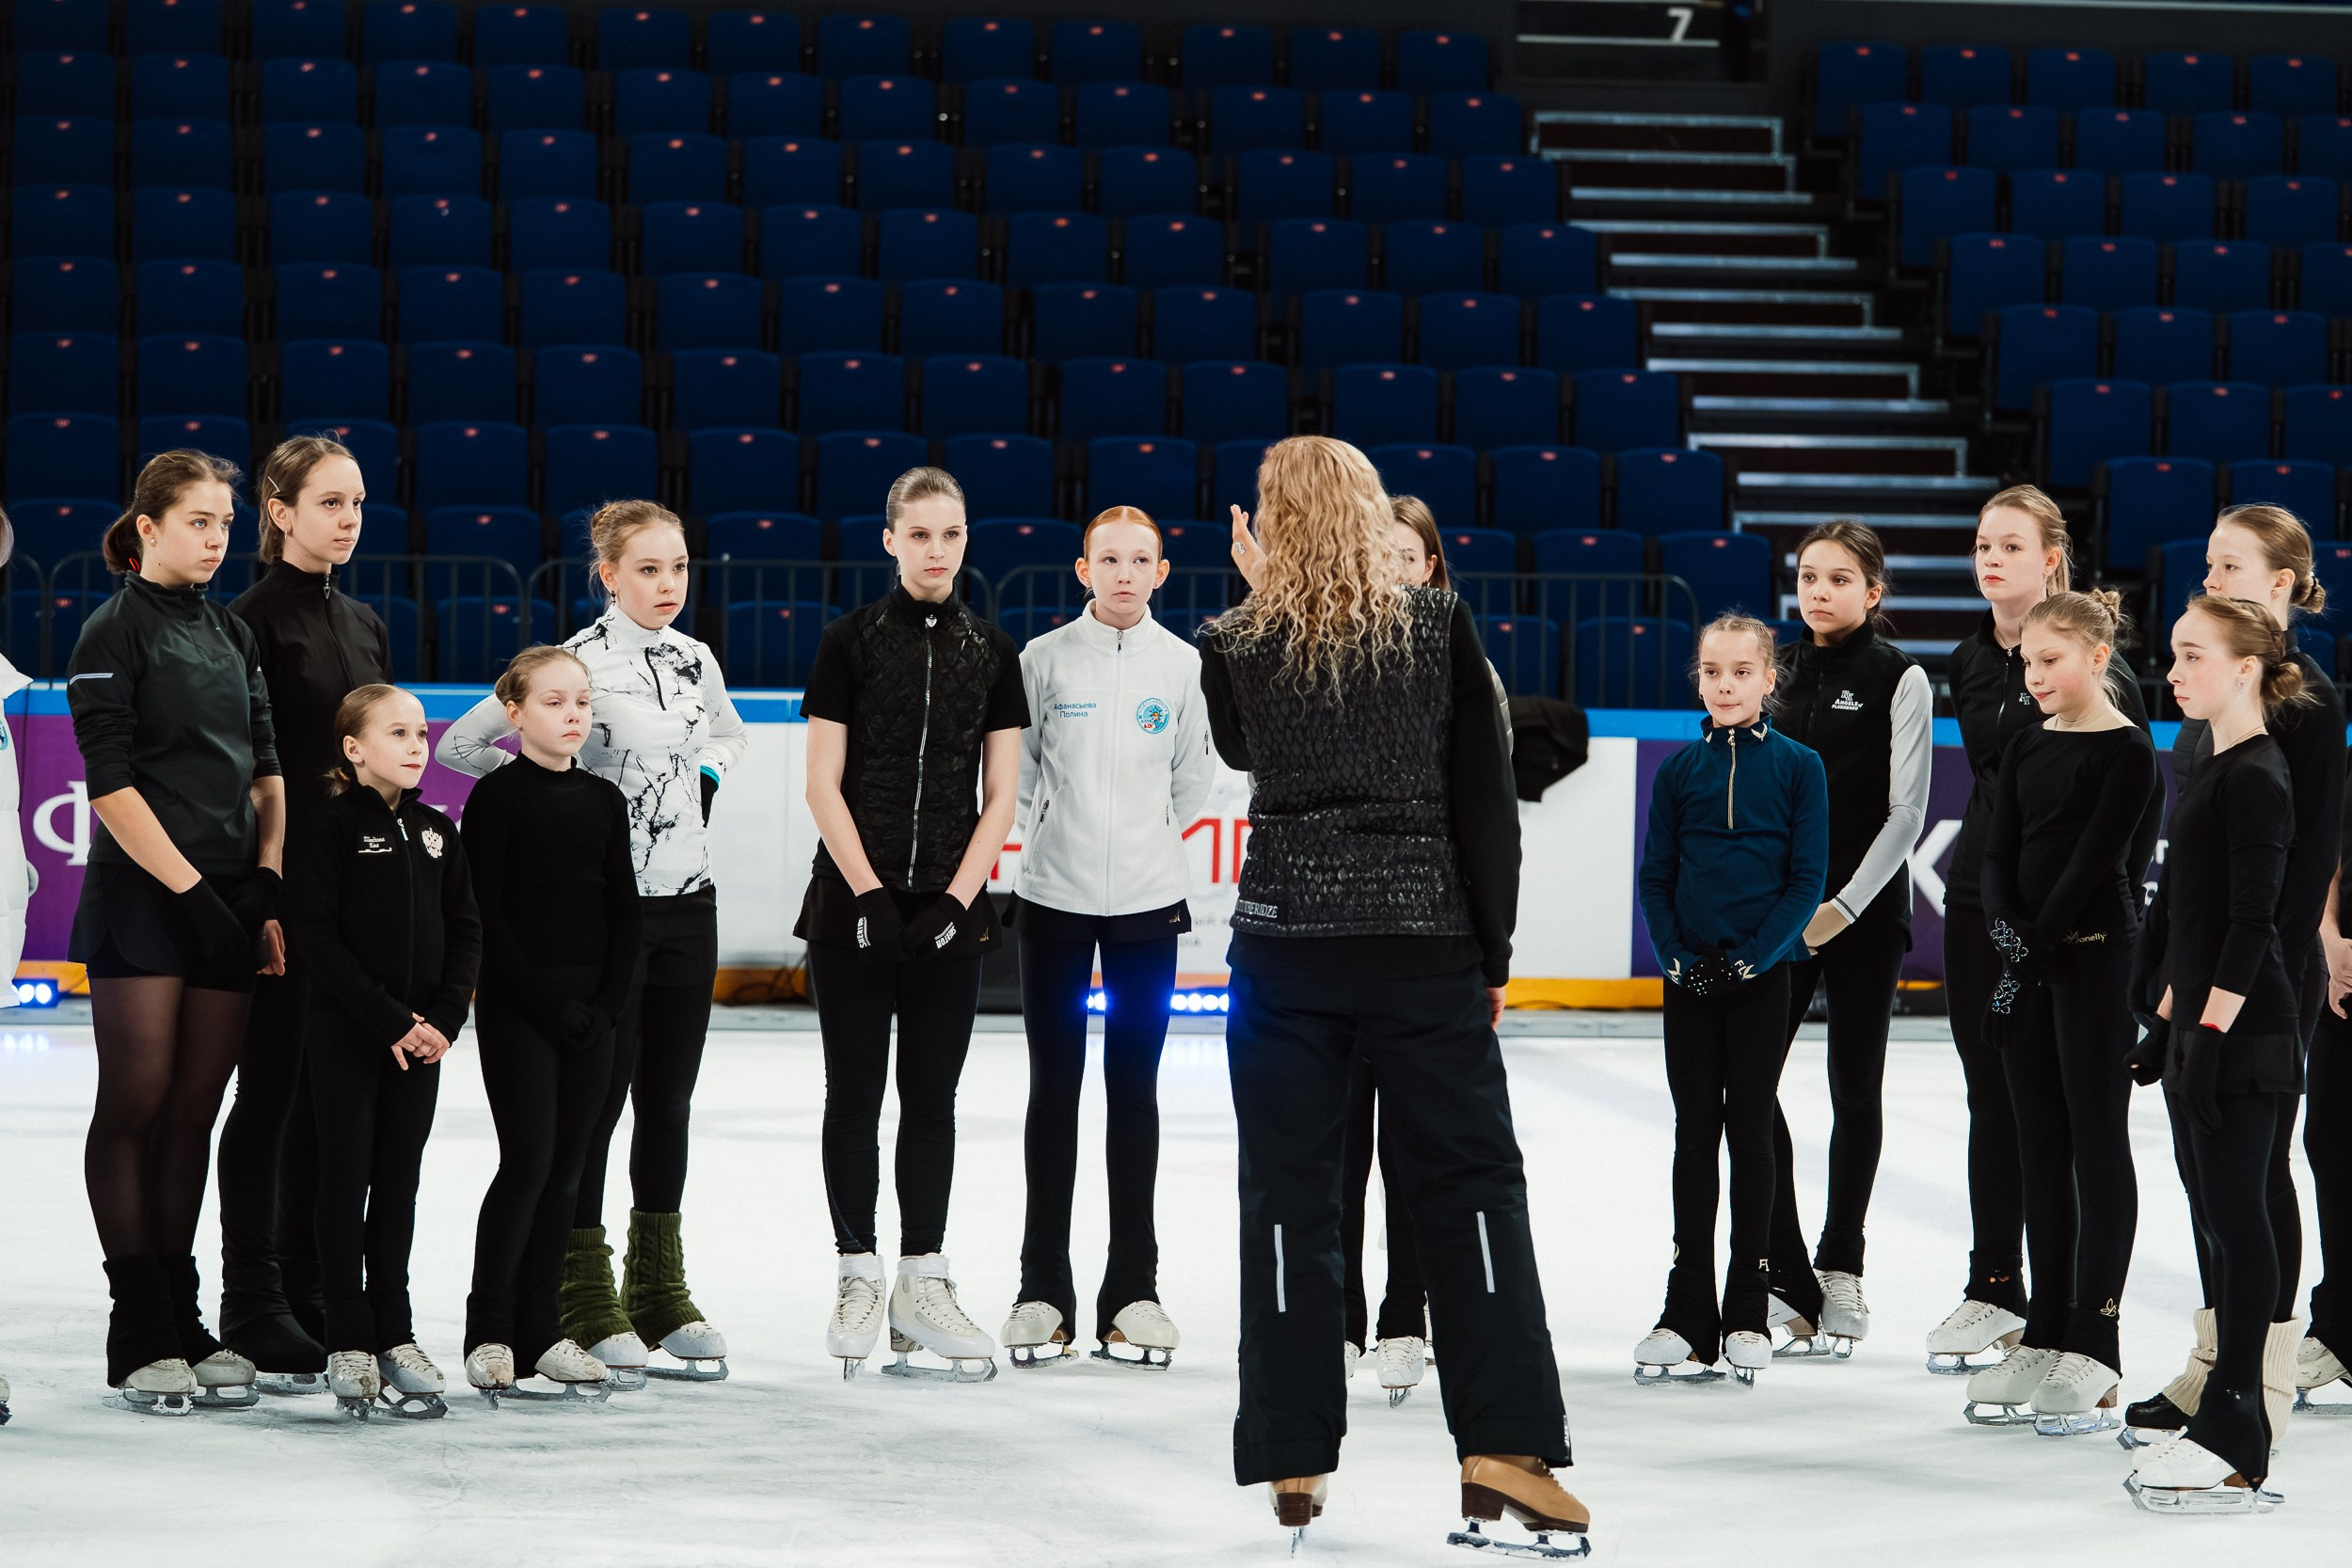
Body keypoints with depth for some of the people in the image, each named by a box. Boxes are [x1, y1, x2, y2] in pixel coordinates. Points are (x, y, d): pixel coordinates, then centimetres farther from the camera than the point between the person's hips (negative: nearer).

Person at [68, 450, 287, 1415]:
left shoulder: (232, 636, 15)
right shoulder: (116, 632, -5)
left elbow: (266, 769, 14)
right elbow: (111, 784, -11)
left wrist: (266, 884, 0)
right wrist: (193, 891, -15)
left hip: (227, 902, 6)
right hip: (139, 901, -6)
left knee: (195, 1110, 7)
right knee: (136, 1106, -4)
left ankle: (182, 1323, 11)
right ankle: (140, 1337, -1)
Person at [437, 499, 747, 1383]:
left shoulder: (695, 661, 8)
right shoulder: (579, 663, -10)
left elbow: (728, 734, 30)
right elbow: (457, 745, -10)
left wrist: (702, 782, 12)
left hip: (688, 904, 6)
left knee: (668, 1102, 10)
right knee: (598, 1098, -2)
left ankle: (660, 1292, 19)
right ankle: (584, 1301, 6)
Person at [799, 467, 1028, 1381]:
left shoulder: (991, 653, 6)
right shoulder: (851, 642, -2)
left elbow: (999, 796, 5)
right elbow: (823, 784, -4)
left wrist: (958, 899, -7)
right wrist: (868, 893, -11)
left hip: (950, 908, 2)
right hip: (854, 903, -2)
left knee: (932, 1093, 5)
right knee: (855, 1091, 2)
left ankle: (922, 1281, 11)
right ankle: (857, 1278, 8)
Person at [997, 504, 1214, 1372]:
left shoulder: (1182, 666, 2)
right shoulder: (1045, 658, -2)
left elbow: (1192, 779, 12)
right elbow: (1013, 765, 8)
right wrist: (1052, 835, 9)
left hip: (1148, 901, 1)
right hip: (1054, 901, -1)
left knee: (1135, 1090, 4)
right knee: (1054, 1088, 3)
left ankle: (1134, 1291, 9)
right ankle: (1043, 1290, 9)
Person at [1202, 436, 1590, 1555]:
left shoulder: (1236, 646, -1)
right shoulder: (1440, 631, -2)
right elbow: (1485, 801, -1)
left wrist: (1262, 597, 21)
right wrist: (1492, 952, 7)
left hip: (1284, 942, 1)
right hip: (1423, 946, -1)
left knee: (1289, 1194, 7)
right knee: (1469, 1181, 4)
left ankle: (1295, 1463, 8)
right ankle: (1503, 1445, -4)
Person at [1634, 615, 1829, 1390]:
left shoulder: (1798, 767, -1)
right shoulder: (1680, 771, 5)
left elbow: (1808, 878, -4)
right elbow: (1655, 876, 6)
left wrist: (1757, 954, -14)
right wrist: (1673, 953, -8)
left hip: (1761, 976, -2)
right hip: (1689, 978, 2)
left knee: (1750, 1134, 2)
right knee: (1694, 1136, 5)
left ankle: (1747, 1316, 8)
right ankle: (1687, 1318, 9)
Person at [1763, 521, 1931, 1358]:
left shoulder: (1898, 678, -4)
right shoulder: (1779, 671, 9)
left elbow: (1907, 809, -7)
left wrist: (1846, 905, -14)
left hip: (1866, 907, -4)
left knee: (1854, 1087, 4)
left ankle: (1839, 1271, 15)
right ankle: (1787, 1273, -3)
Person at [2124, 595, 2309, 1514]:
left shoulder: (2257, 778, -13)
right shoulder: (2214, 773, 16)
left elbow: (2251, 921, -18)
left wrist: (2211, 1032, -20)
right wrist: (2168, 1016, 21)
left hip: (2245, 1034, -10)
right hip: (2201, 1027, 10)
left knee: (2238, 1222, -8)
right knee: (2217, 1224, 11)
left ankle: (2237, 1449, -6)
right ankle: (2223, 1426, 16)